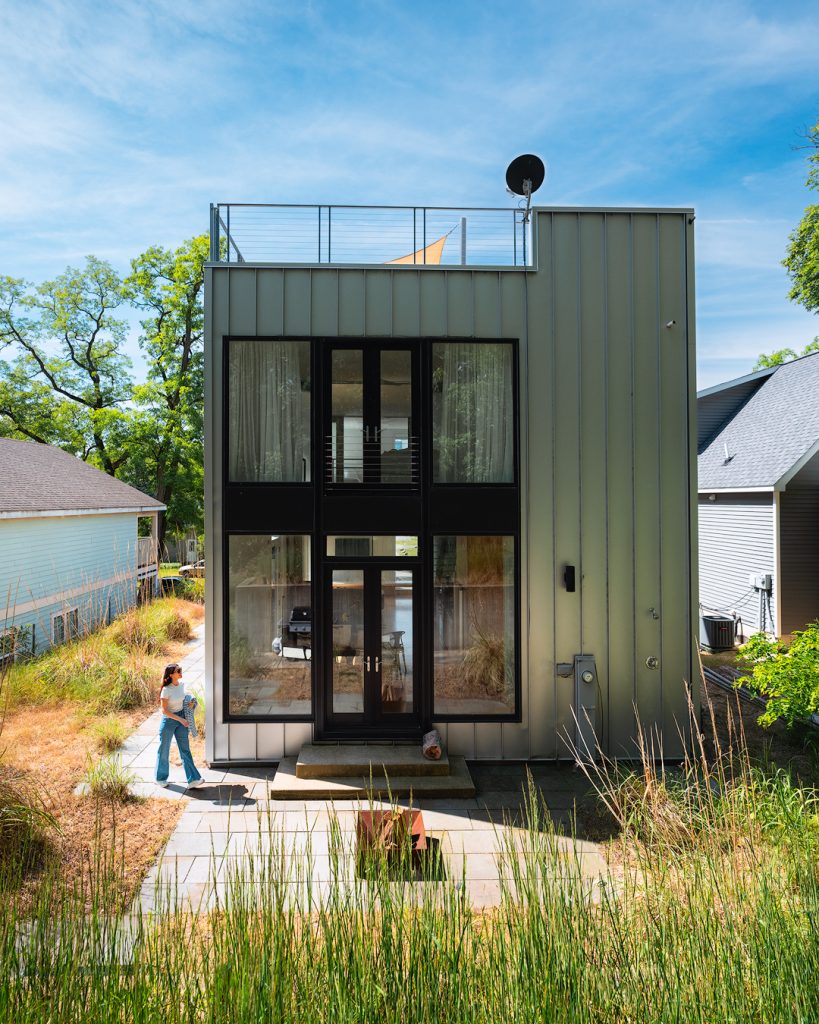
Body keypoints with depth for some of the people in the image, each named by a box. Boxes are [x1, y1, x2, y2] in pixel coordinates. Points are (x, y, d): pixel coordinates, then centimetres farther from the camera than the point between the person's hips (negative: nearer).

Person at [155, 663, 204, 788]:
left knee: (185, 750, 1)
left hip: (181, 719, 5)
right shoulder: (166, 690, -20)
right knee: (164, 751, 12)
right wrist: (180, 719, -20)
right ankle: (161, 778, 32)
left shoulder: (182, 684, -2)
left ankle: (193, 780, -2)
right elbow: (164, 710, -18)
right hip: (168, 721, -5)